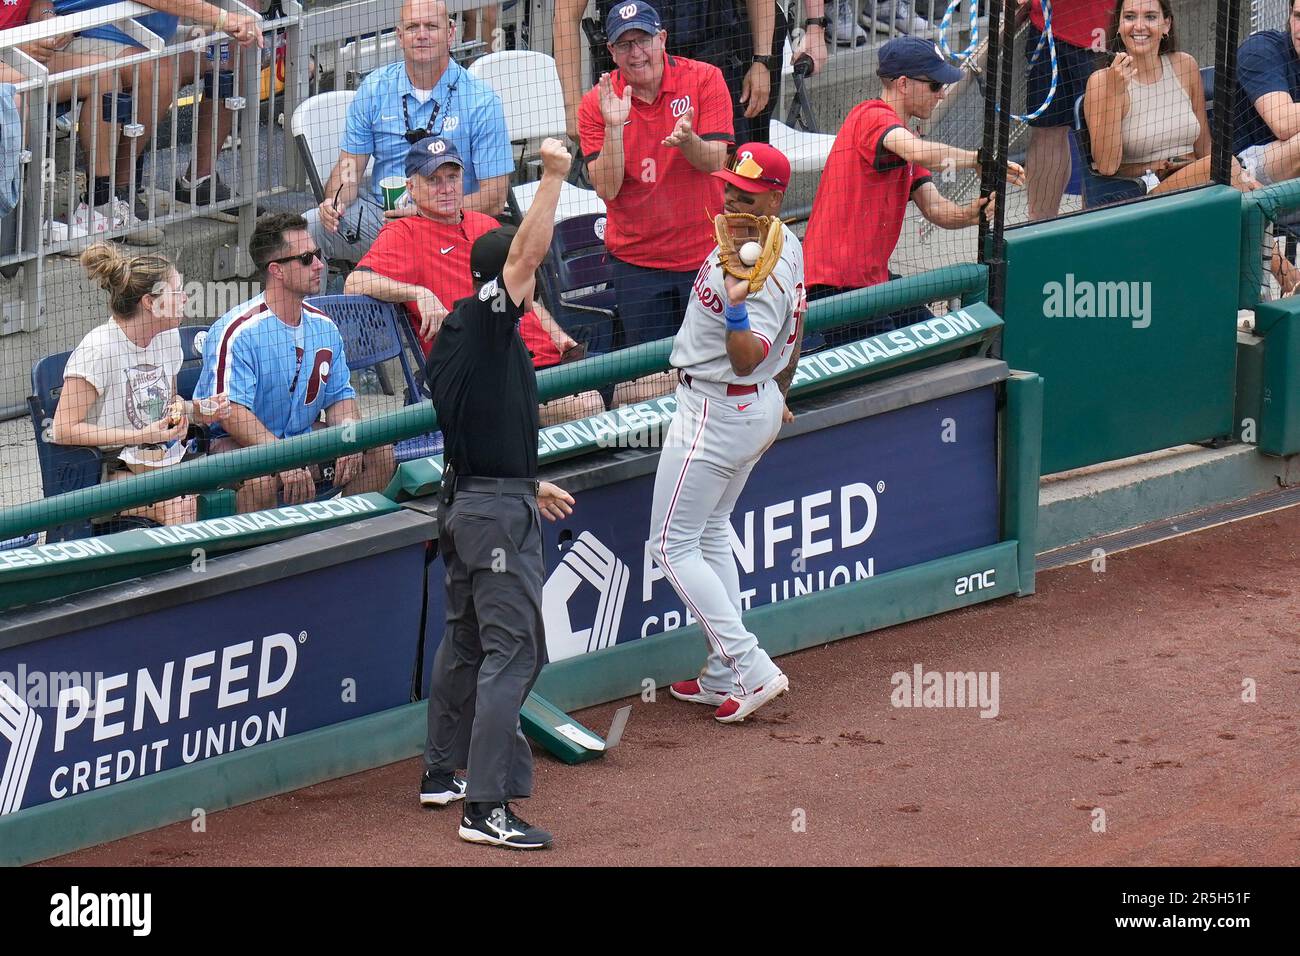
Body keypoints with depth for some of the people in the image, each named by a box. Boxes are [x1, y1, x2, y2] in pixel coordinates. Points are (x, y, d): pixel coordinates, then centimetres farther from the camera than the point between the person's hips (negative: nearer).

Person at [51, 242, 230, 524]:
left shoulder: (168, 337, 11)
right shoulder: (98, 349, -14)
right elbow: (64, 429, -17)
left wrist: (197, 410, 6)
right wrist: (141, 436, -19)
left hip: (167, 458, 7)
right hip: (113, 468, -7)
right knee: (181, 510, -35)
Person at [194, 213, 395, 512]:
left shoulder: (324, 327, 7)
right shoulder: (238, 332, -18)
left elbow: (340, 396, 11)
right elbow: (232, 412, -25)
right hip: (234, 443, -7)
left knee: (379, 452, -5)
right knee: (262, 476, -39)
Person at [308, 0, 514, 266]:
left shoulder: (481, 101, -4)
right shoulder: (373, 89, 7)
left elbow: (494, 197, -7)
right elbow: (350, 166, 11)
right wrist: (334, 202, -13)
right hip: (377, 213, 2)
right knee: (303, 229, -24)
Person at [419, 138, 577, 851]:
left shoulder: (451, 337, 13)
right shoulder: (487, 321, -14)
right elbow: (526, 252, -28)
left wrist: (529, 485, 29)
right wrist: (553, 175, -23)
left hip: (463, 501, 10)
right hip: (499, 512, -10)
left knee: (465, 636, 22)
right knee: (513, 649, -11)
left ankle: (443, 772, 34)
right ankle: (487, 806, -16)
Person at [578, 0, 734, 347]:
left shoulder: (704, 79, -5)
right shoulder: (596, 104, -3)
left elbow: (714, 162, -12)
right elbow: (606, 189, -10)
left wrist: (687, 141, -33)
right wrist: (614, 127, -23)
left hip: (705, 253, -1)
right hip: (637, 262, 1)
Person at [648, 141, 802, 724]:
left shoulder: (763, 267, -28)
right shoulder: (787, 244, 4)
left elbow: (748, 358, -36)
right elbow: (792, 338, 18)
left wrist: (736, 308, -53)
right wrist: (778, 397, 29)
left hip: (716, 409, -10)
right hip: (760, 406, 10)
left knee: (672, 544, -2)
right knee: (710, 535, 20)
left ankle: (751, 669, -7)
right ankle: (724, 677, 21)